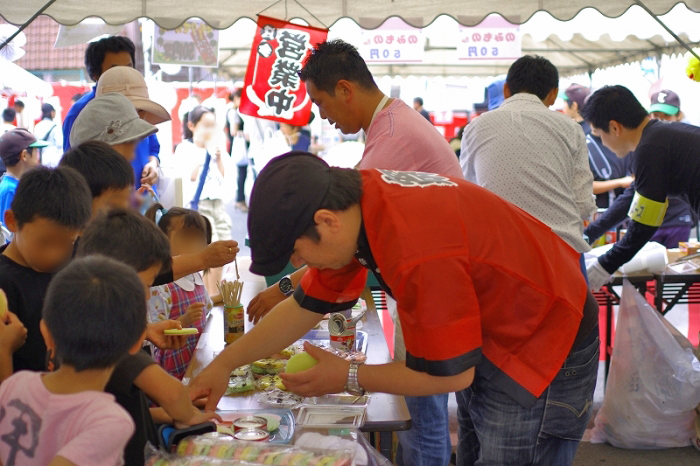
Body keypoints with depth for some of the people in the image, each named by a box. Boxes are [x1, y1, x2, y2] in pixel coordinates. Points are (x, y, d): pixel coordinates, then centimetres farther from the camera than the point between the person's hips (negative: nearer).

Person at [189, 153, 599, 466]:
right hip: (491, 336, 9)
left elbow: (449, 374, -24)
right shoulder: (357, 201, -8)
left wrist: (349, 379, -12)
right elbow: (307, 307, 5)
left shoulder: (416, 253, -36)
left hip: (542, 343, -9)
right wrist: (225, 364, 2)